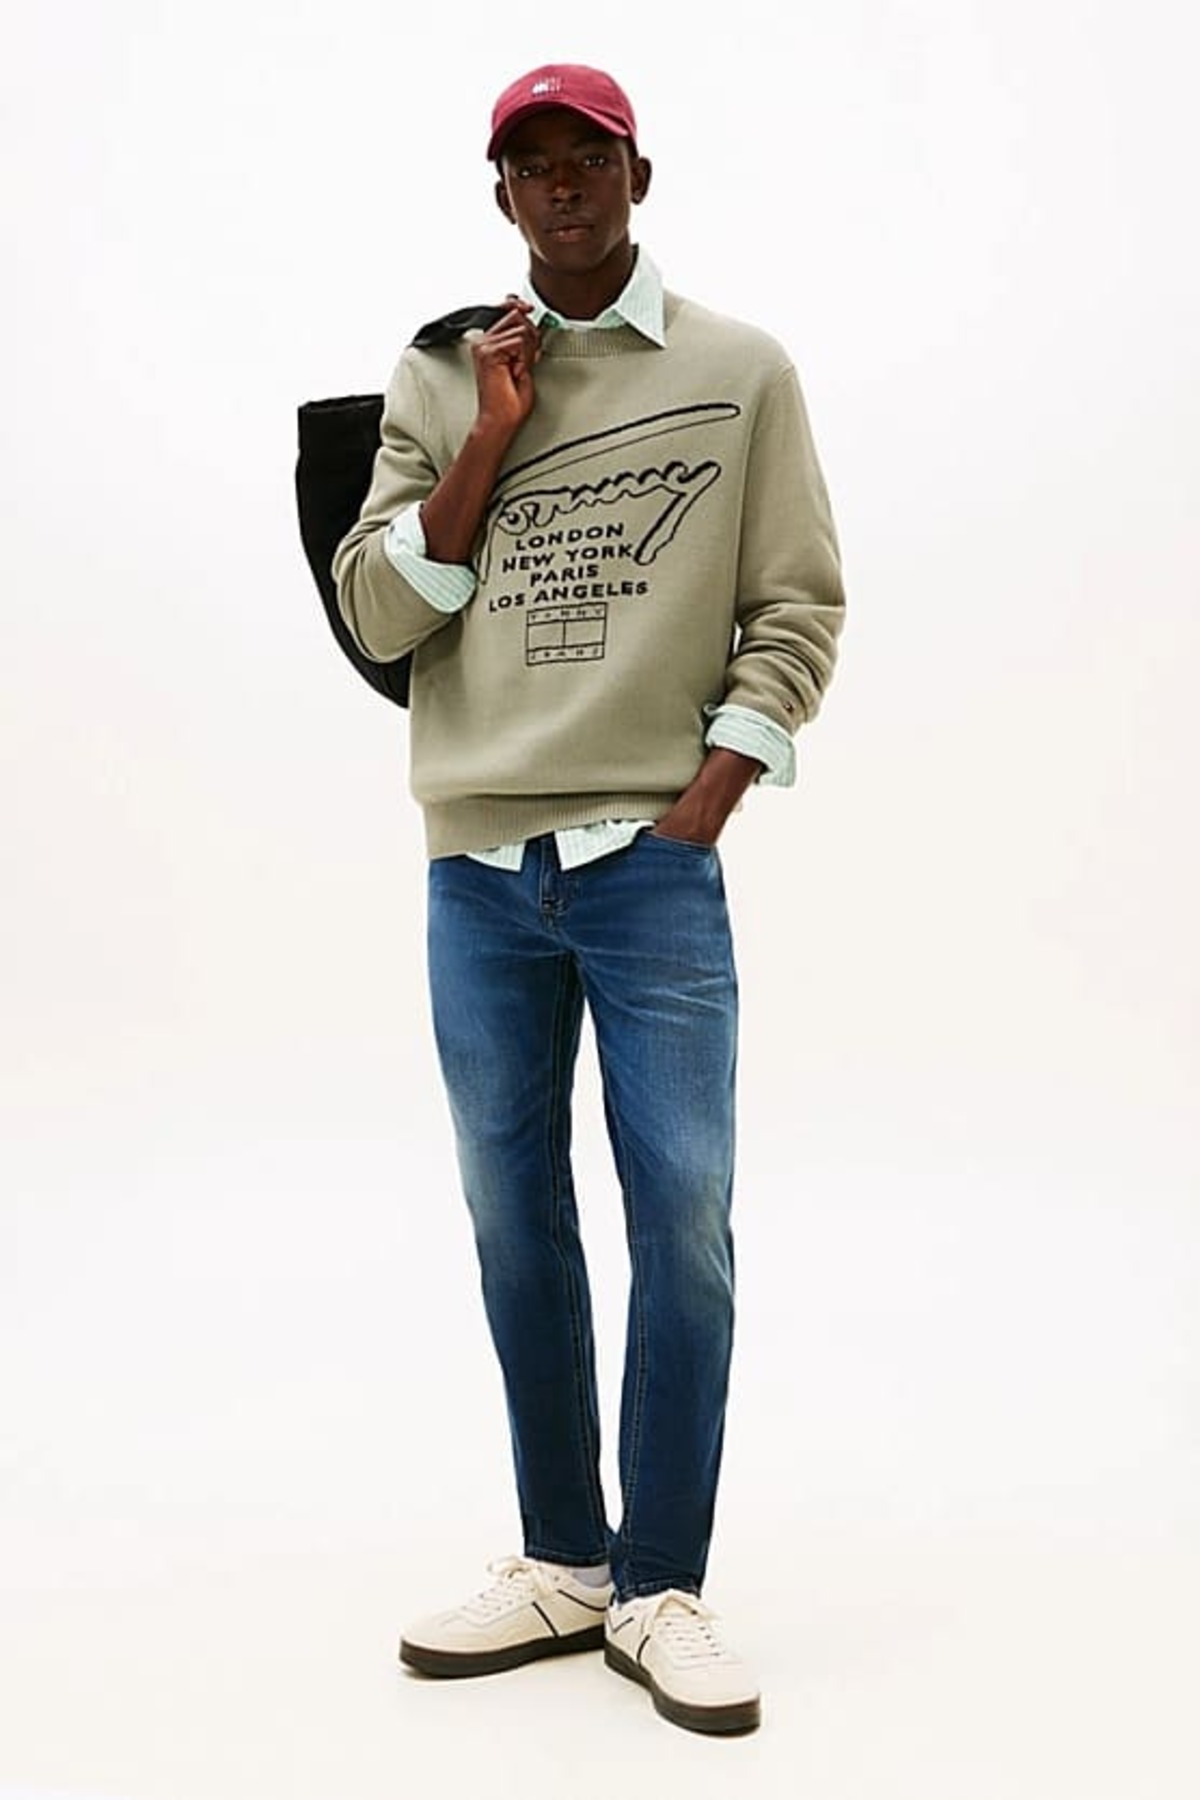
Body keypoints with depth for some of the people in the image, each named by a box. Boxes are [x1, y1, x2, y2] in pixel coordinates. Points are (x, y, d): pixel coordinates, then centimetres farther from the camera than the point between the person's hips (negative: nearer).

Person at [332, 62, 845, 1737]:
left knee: (684, 1219, -4)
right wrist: (488, 443, -5)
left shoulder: (742, 370, 5)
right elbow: (373, 611, 5)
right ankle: (562, 1563, 21)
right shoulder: (438, 377, 11)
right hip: (476, 871, 3)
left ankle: (660, 1589, 9)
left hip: (654, 866, -2)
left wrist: (705, 802, -7)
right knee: (518, 1226, 7)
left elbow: (799, 607, 2)